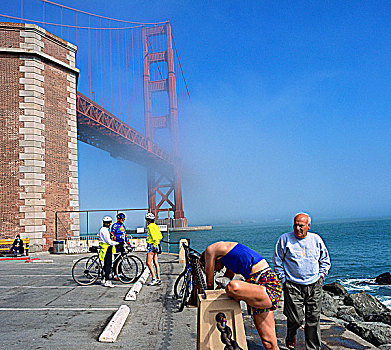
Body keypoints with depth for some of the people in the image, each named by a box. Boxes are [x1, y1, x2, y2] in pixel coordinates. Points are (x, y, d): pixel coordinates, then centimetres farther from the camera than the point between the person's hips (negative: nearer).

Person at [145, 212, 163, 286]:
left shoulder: (151, 226, -12)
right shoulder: (156, 226, 17)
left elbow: (154, 236, -23)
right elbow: (160, 237, 20)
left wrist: (155, 244, -21)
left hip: (152, 245, -9)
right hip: (156, 246, 9)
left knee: (148, 263, -9)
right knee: (156, 263, 9)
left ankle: (154, 279, -14)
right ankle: (158, 279, 9)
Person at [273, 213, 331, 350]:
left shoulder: (316, 239, 6)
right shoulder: (285, 239, -3)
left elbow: (325, 259, 20)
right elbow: (277, 261, 3)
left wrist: (321, 274, 9)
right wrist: (283, 279, -1)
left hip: (315, 286, 3)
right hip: (293, 286, -3)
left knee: (314, 319, 4)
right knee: (296, 318, -5)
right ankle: (290, 337, 28)